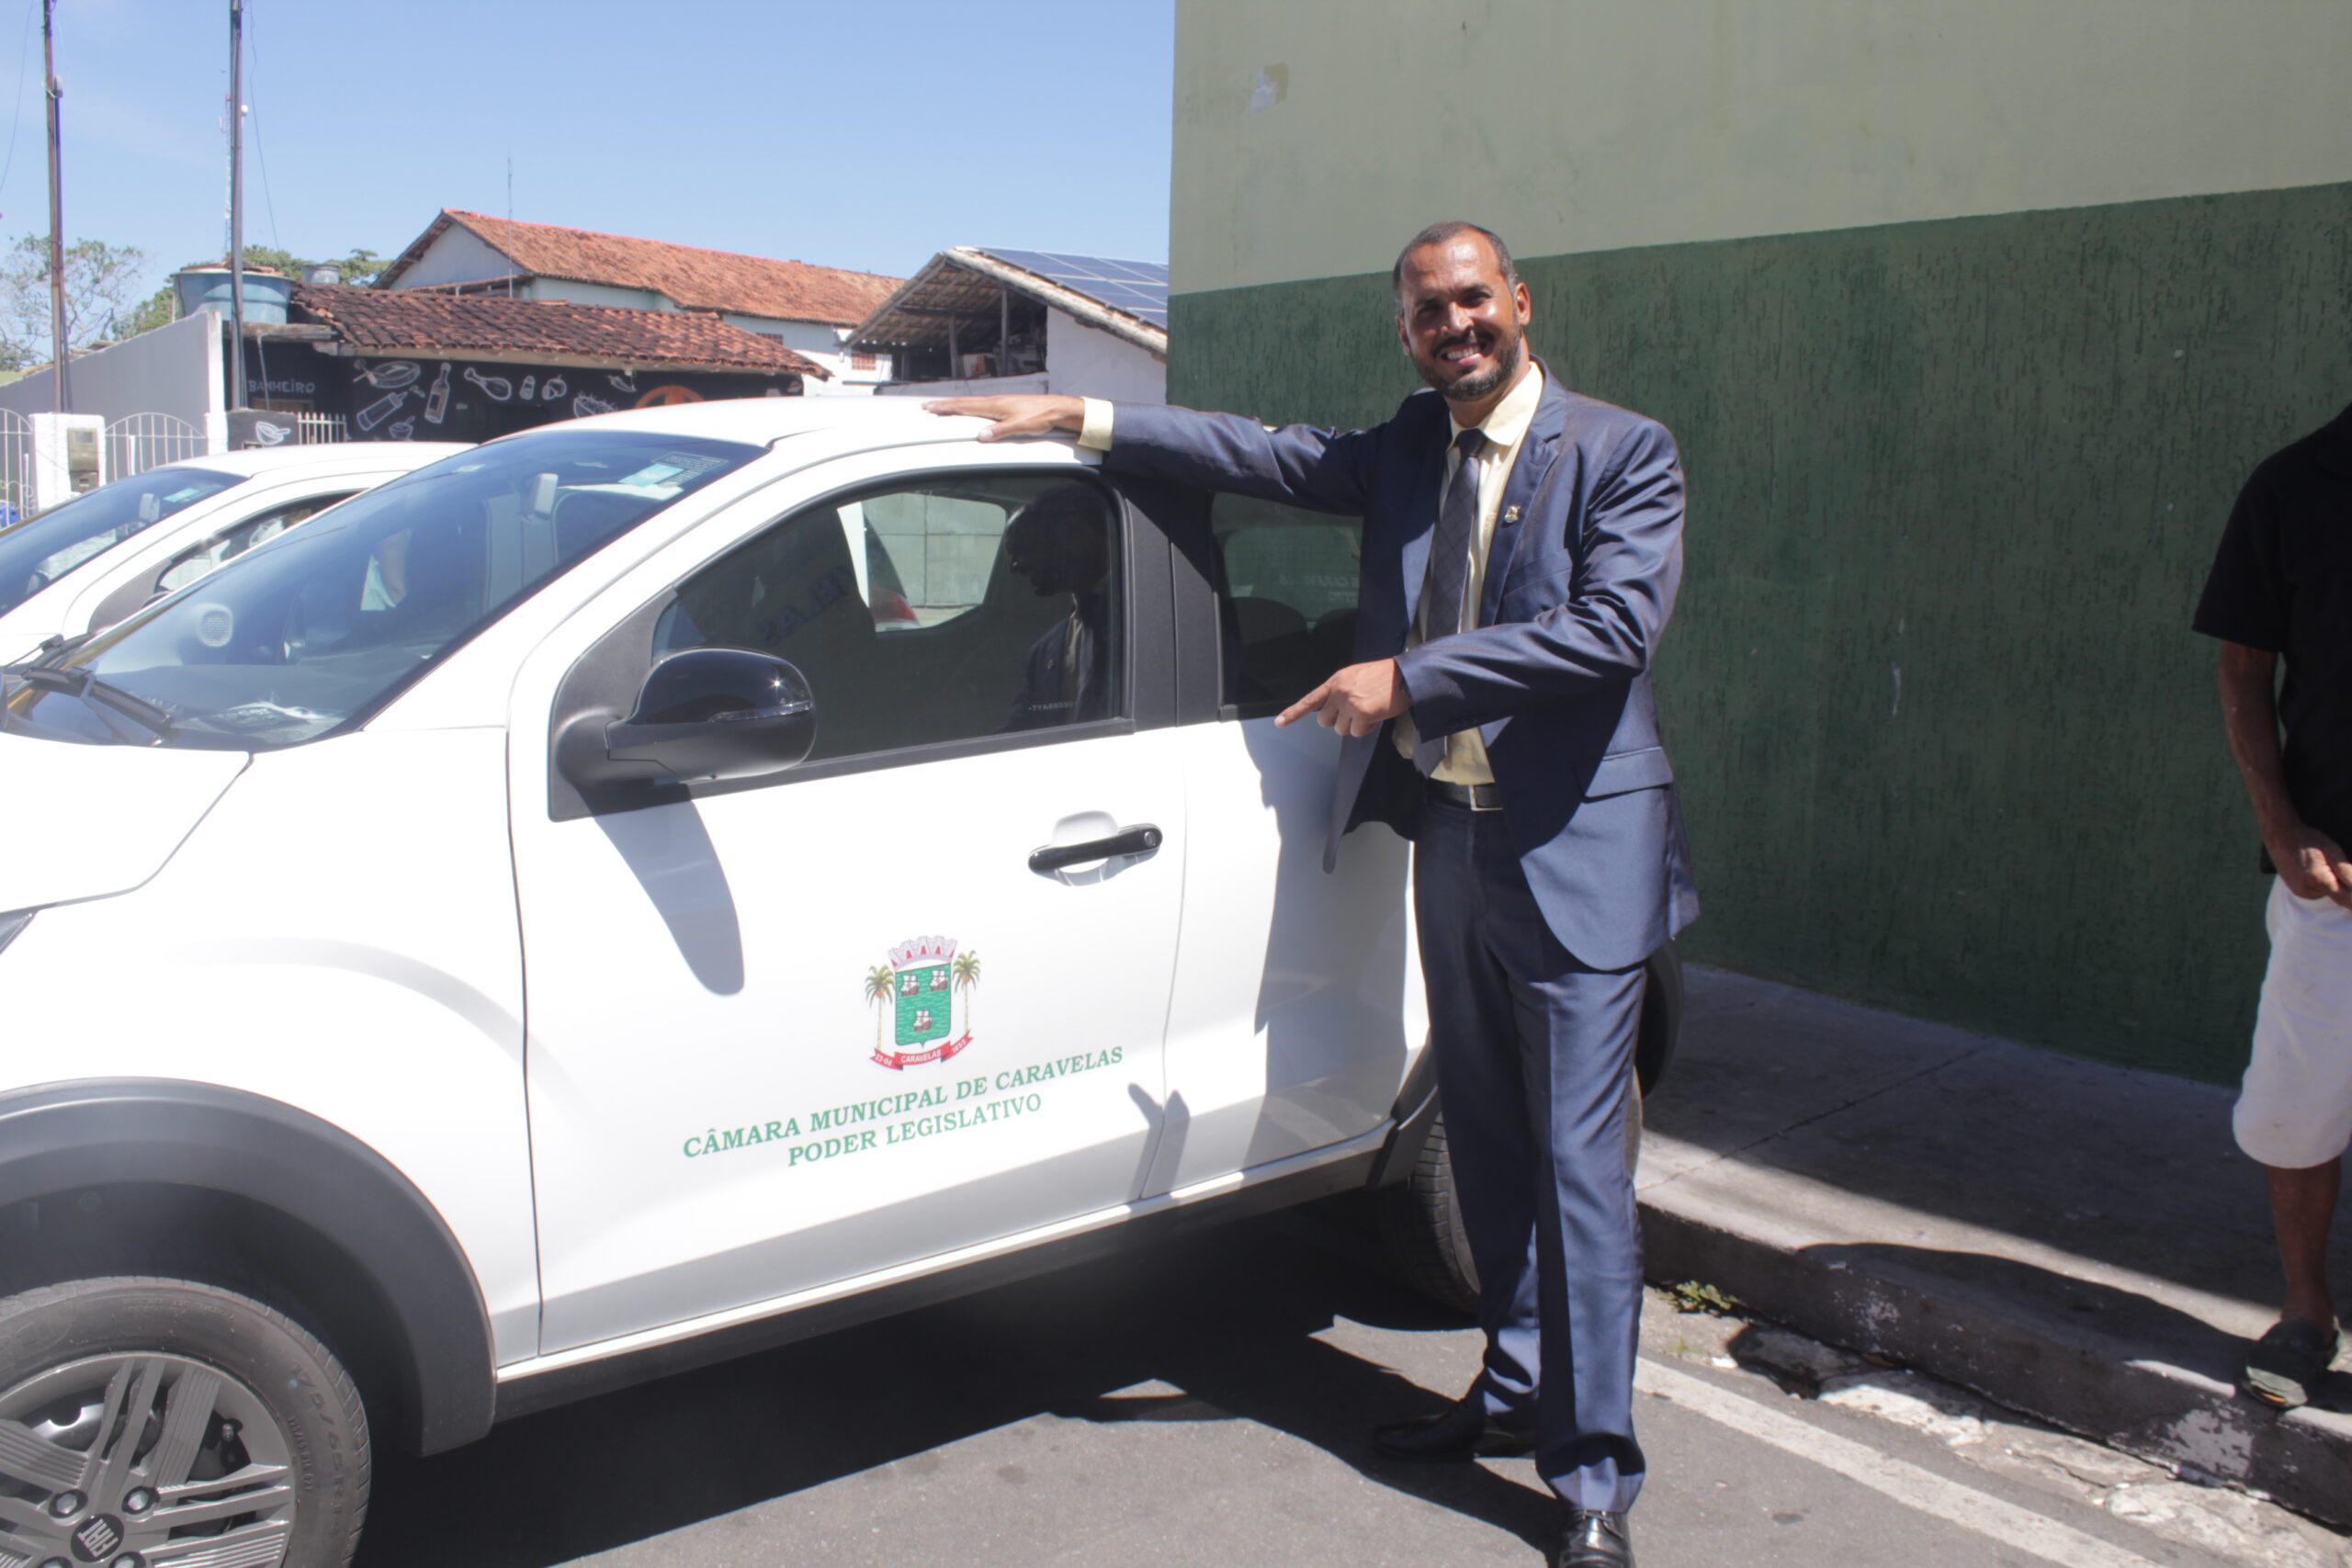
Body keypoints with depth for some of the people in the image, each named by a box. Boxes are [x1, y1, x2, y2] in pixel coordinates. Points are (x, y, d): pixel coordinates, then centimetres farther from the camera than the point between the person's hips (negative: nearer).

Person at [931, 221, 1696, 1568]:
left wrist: (1409, 676, -20)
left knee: (1577, 1163, -4)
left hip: (1574, 851, -6)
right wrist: (1078, 419, 5)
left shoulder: (1622, 453, -6)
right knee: (1489, 1144, 16)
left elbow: (1616, 624, -19)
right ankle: (1516, 1394, 33)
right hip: (1451, 836, 6)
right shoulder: (1406, 452, 12)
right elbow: (1267, 455, 12)